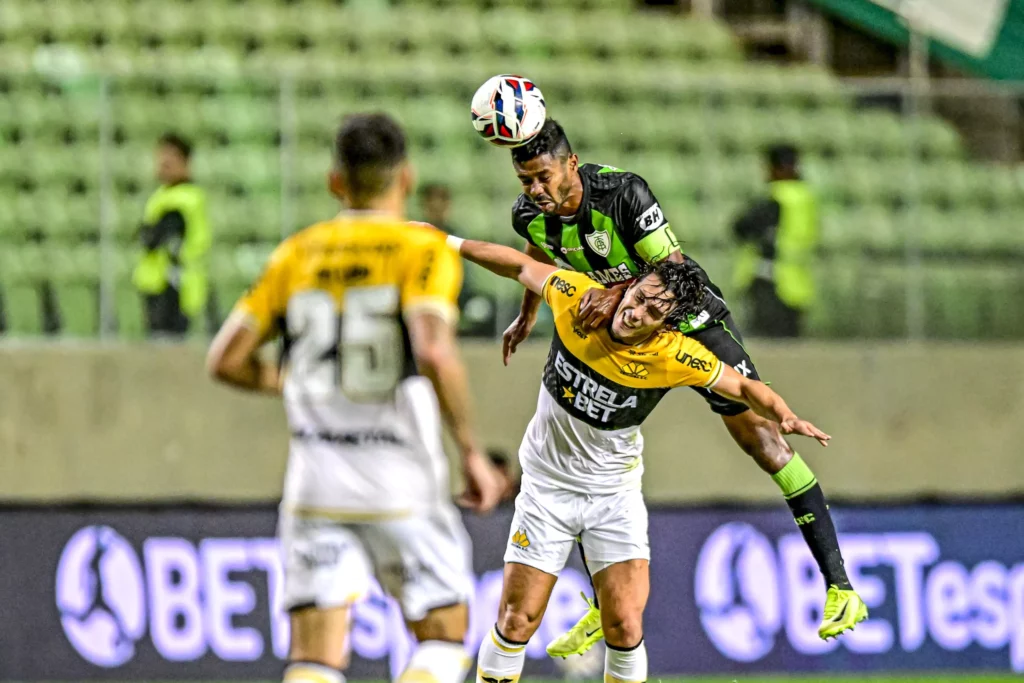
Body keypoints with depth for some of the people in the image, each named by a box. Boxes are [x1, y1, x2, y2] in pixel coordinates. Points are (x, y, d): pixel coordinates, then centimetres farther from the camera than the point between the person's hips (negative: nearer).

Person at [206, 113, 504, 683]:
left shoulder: (298, 253, 8)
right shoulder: (425, 249, -5)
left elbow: (227, 359, 7)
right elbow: (433, 354, -21)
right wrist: (473, 453, -12)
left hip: (315, 477, 3)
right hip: (401, 482, -3)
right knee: (444, 635, 13)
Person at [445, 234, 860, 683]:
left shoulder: (675, 356, -20)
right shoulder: (576, 297, -18)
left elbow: (743, 387, -7)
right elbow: (523, 267, 1)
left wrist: (785, 416, -26)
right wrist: (452, 244, 9)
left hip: (616, 494, -1)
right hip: (548, 487, 1)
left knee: (625, 630, -10)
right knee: (516, 623, -3)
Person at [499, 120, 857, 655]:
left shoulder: (623, 192, -29)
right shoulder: (530, 215, -11)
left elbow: (673, 268, -31)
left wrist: (618, 291, -46)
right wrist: (527, 316, 27)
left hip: (688, 319, -6)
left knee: (759, 435, -12)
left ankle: (838, 582, -9)